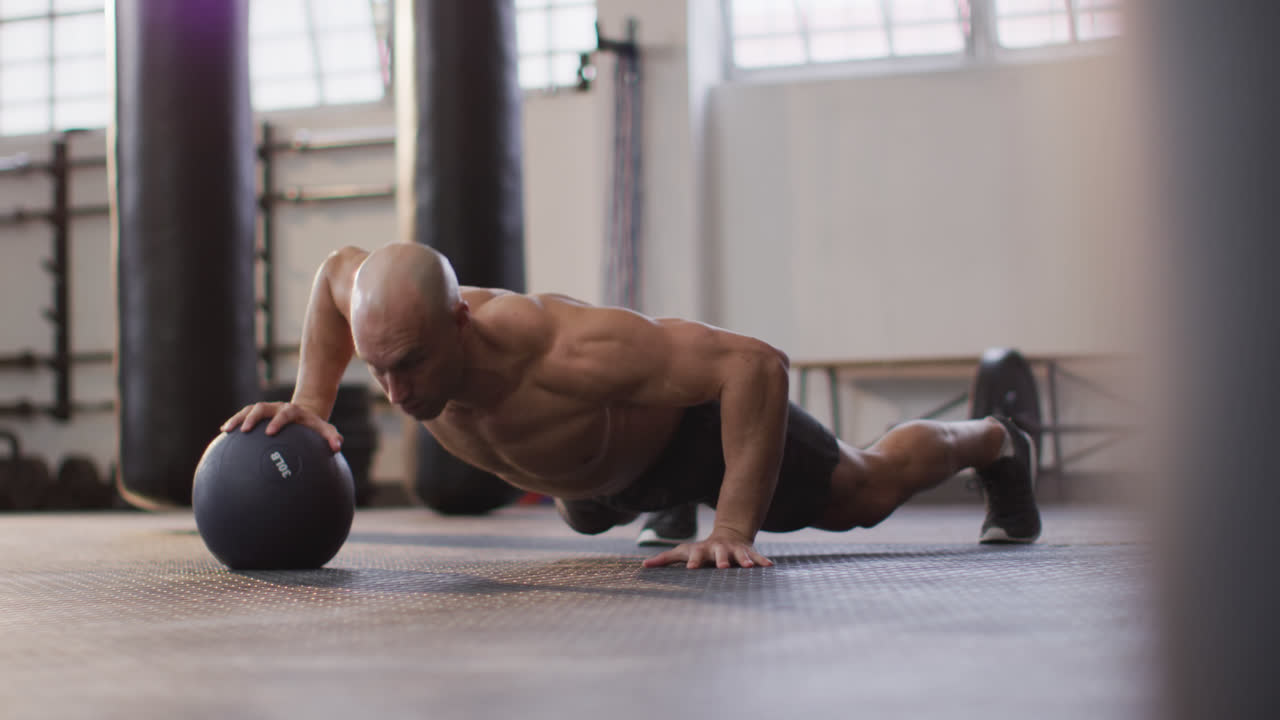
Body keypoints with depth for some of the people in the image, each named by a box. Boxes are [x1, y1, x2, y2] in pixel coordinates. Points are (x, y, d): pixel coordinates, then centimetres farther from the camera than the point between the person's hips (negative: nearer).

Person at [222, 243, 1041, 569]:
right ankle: (672, 506, 71)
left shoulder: (565, 348, -51)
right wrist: (311, 400, -16)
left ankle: (997, 445, 46)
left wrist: (735, 530, -50)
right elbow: (340, 266, -7)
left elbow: (757, 363, -49)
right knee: (582, 518, 39)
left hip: (698, 408, -6)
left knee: (866, 490, 15)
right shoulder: (398, 332, -33)